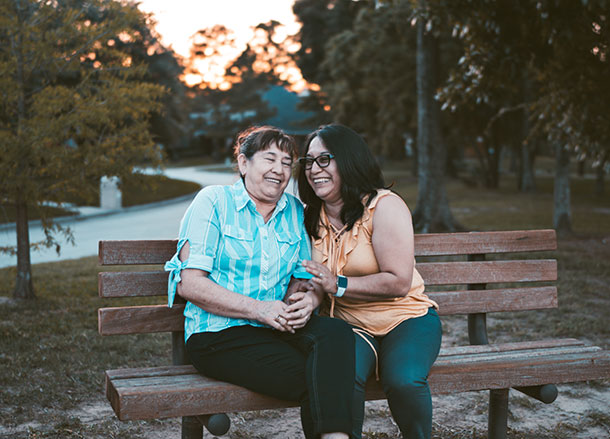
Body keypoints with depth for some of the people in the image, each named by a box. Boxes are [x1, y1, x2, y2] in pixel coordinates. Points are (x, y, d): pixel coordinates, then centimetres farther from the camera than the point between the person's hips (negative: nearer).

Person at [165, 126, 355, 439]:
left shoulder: (295, 212, 15)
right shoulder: (213, 202, 0)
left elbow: (306, 279, 17)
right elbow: (190, 284, -8)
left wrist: (308, 300, -9)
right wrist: (259, 309, -17)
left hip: (280, 328, 5)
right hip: (219, 333, -4)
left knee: (336, 333, -28)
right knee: (317, 381, -27)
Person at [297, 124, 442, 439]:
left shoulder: (384, 206, -9)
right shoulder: (311, 216, 9)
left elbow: (399, 282, -16)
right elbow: (316, 280, 15)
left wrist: (338, 285, -21)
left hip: (406, 318, -2)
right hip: (349, 325, 3)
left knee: (403, 381, -32)